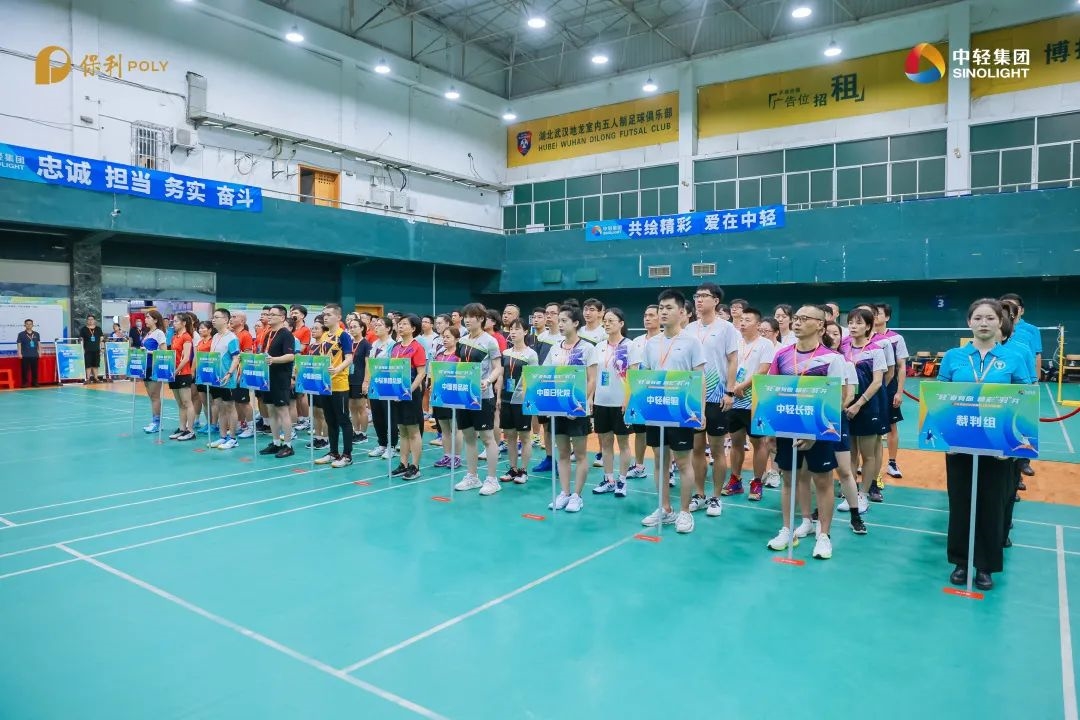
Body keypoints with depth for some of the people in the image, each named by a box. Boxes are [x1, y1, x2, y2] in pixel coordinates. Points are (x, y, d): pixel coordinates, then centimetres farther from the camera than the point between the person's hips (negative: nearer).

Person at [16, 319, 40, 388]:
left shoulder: (37, 334, 9)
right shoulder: (21, 334, 0)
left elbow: (39, 344, 13)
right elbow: (19, 344, -2)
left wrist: (39, 352, 7)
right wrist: (19, 353, -9)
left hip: (35, 355, 3)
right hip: (25, 355, -3)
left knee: (35, 369, 5)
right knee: (25, 370, -1)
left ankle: (35, 382, 13)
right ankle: (25, 383, 6)